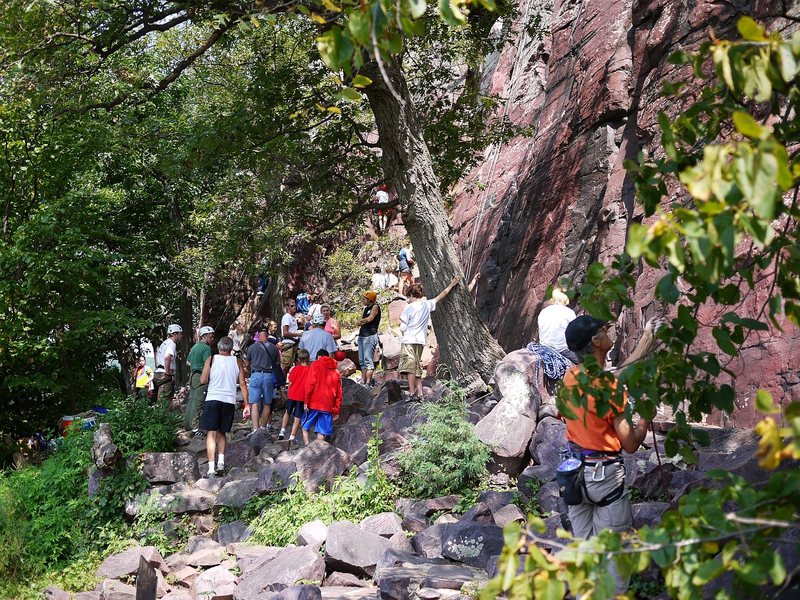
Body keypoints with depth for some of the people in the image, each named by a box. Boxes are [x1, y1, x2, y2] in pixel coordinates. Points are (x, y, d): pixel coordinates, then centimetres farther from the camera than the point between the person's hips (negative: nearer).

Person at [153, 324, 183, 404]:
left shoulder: (165, 343, 20)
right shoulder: (171, 343, -11)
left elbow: (157, 353, 34)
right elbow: (167, 357, -29)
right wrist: (167, 372, -21)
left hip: (158, 373, 10)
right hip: (165, 376, -10)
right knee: (164, 402, -12)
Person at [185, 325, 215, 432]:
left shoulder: (195, 346, 17)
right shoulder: (206, 348, -13)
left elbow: (188, 362, 25)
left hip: (193, 375, 9)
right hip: (201, 377, -9)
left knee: (191, 400, 13)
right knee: (198, 402, -6)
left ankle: (187, 424, 18)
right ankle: (195, 426, -5)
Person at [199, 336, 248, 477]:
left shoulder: (211, 359, 1)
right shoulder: (237, 361, 6)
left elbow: (203, 380, -3)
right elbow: (243, 383, 5)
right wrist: (246, 404, 9)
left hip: (213, 399, -2)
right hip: (229, 401, 3)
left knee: (211, 433, -1)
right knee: (222, 432, 20)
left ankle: (211, 468, -10)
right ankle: (221, 462, 6)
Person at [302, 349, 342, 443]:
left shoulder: (315, 365, 3)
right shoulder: (336, 370, 16)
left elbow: (310, 384, -8)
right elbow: (339, 392, 13)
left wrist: (307, 402, -6)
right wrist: (336, 410, 14)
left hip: (314, 403, -3)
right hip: (328, 406, 3)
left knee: (305, 426, 9)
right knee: (322, 431, 4)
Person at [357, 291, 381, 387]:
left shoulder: (375, 307, -3)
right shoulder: (366, 308, 20)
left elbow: (370, 318, -14)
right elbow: (360, 322, 14)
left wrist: (362, 321, 3)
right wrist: (365, 321, -6)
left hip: (370, 336, -9)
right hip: (362, 335, 9)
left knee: (368, 360, -12)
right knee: (362, 361, 6)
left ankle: (368, 383, -15)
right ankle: (363, 381, 8)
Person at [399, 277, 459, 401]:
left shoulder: (408, 308, -8)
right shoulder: (427, 305, 7)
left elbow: (403, 328, -9)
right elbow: (441, 296, 20)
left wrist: (402, 325, 14)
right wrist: (451, 285, 31)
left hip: (408, 341, -6)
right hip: (420, 341, 6)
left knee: (409, 367, -9)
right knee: (417, 368, 12)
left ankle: (412, 394, -16)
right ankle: (419, 394, 7)